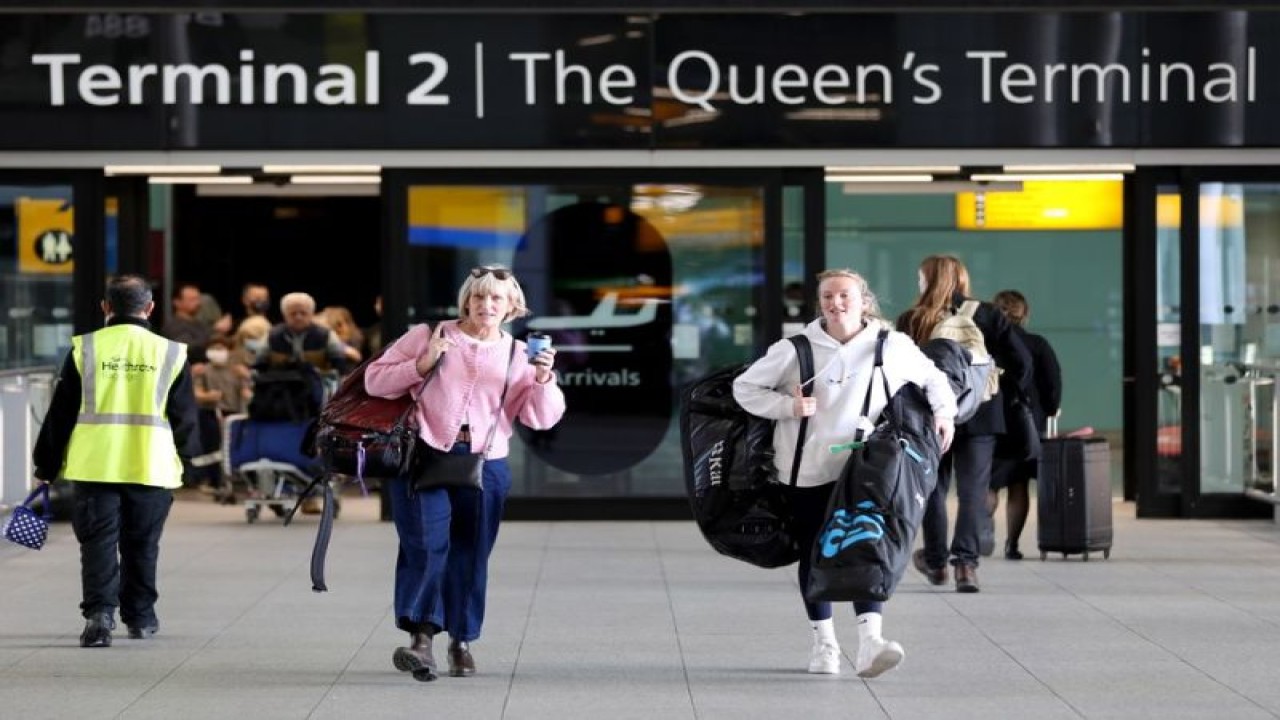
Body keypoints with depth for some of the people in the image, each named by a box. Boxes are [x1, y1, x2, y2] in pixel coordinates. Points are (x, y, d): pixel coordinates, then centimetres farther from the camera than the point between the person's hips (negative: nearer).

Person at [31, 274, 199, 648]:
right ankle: (140, 617, 23)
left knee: (98, 542, 1)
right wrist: (184, 457, 25)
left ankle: (100, 613, -15)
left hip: (94, 464, -1)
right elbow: (185, 417, 8)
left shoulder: (84, 349, 0)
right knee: (141, 545, 15)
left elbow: (60, 413, 3)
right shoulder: (170, 353, 2)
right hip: (151, 466, 1)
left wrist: (46, 464, 12)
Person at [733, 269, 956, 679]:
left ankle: (869, 643, -20)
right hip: (808, 471, 1)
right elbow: (745, 387, 5)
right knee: (814, 555, 9)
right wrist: (788, 406, -10)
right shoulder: (796, 350, -2)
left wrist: (943, 411, -1)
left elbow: (933, 378, 18)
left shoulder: (893, 348, 1)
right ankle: (824, 642, 24)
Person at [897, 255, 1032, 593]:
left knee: (933, 488, 16)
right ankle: (966, 561, -13)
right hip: (980, 416, 0)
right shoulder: (987, 316, -1)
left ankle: (936, 562, 26)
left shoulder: (911, 321, -5)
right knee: (973, 490, 1)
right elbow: (1021, 361, -5)